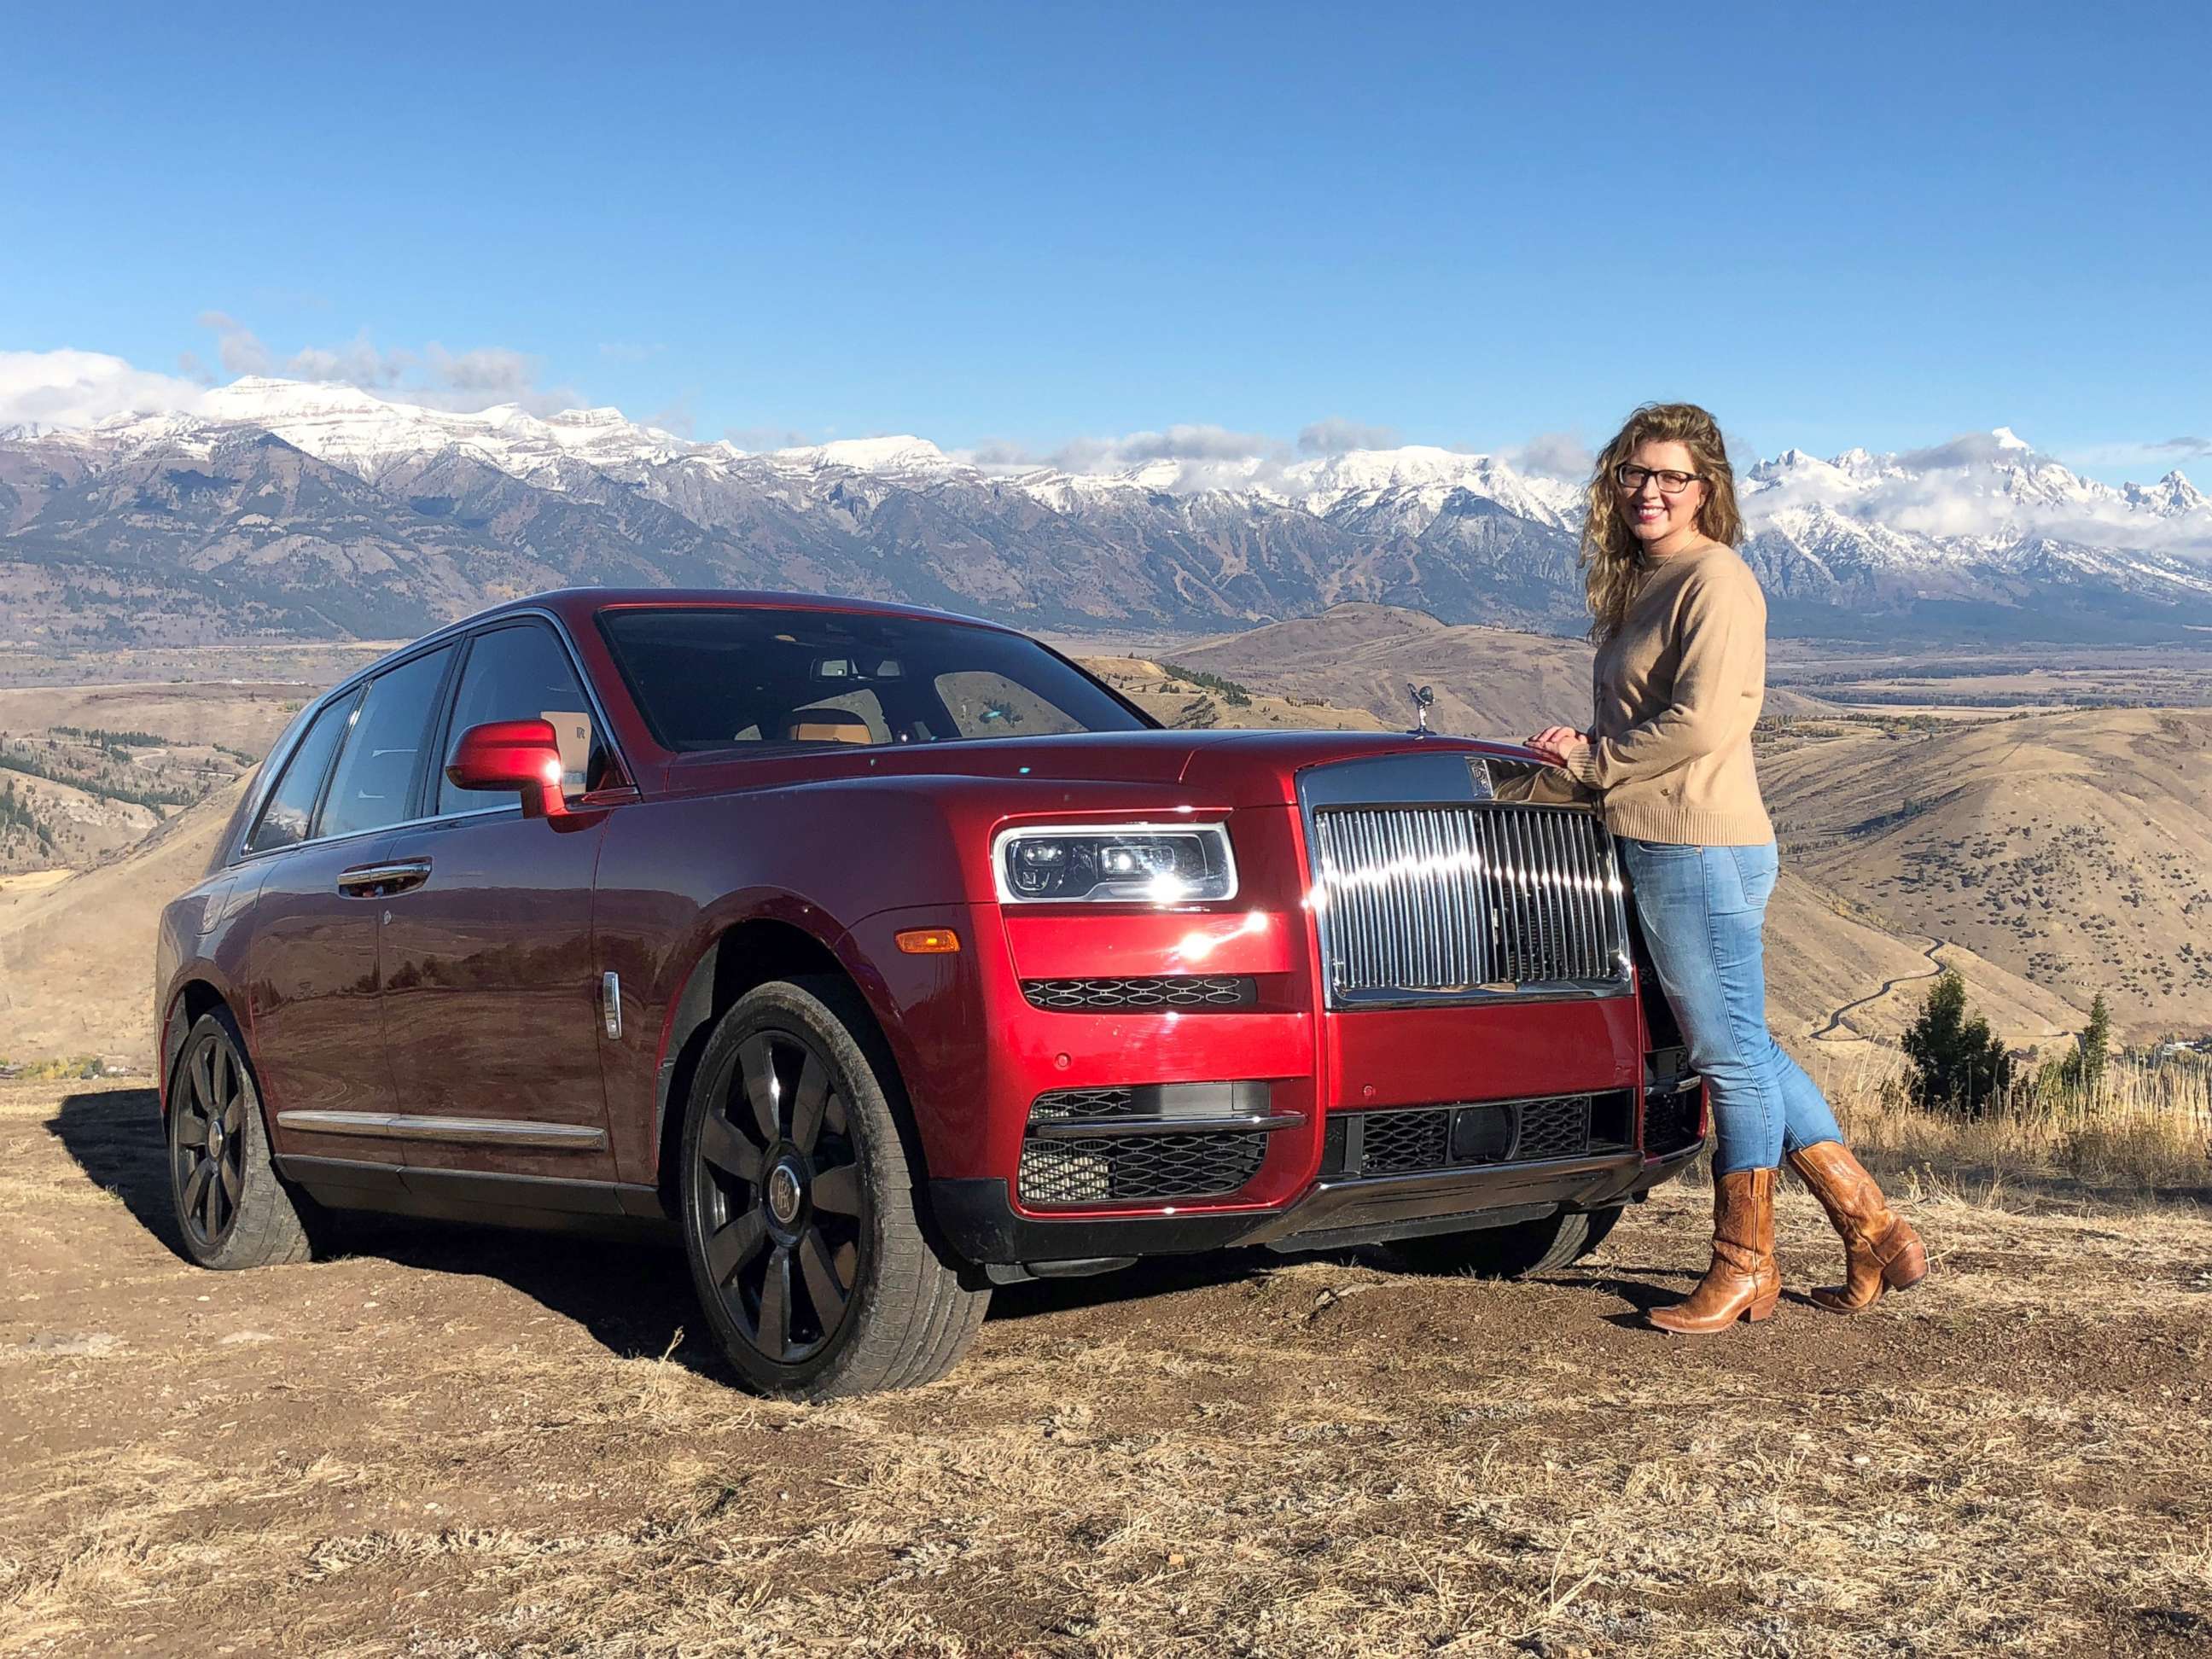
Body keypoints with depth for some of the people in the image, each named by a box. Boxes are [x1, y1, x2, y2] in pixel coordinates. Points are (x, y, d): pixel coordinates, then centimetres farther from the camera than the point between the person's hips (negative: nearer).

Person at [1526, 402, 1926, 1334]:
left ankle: (1745, 1271, 12)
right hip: (1657, 844, 10)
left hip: (1701, 846, -10)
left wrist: (1594, 762, -8)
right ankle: (1873, 1232, 22)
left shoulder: (1715, 578, -10)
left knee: (1731, 1056, 1)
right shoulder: (1639, 583, 18)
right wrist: (1586, 754, 6)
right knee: (1745, 1054, 14)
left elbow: (1701, 721, -19)